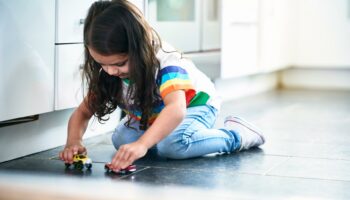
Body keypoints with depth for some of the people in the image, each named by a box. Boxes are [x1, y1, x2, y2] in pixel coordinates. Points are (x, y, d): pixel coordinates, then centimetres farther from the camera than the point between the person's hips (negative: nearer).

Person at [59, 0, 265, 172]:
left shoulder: (164, 62, -39)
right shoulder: (106, 73, -20)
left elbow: (176, 109, -56)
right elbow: (83, 112, -16)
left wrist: (142, 144, -71)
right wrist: (74, 140, -40)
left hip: (195, 105, -6)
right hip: (152, 115, 6)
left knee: (172, 144, -36)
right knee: (121, 139, -21)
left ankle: (235, 135, -14)